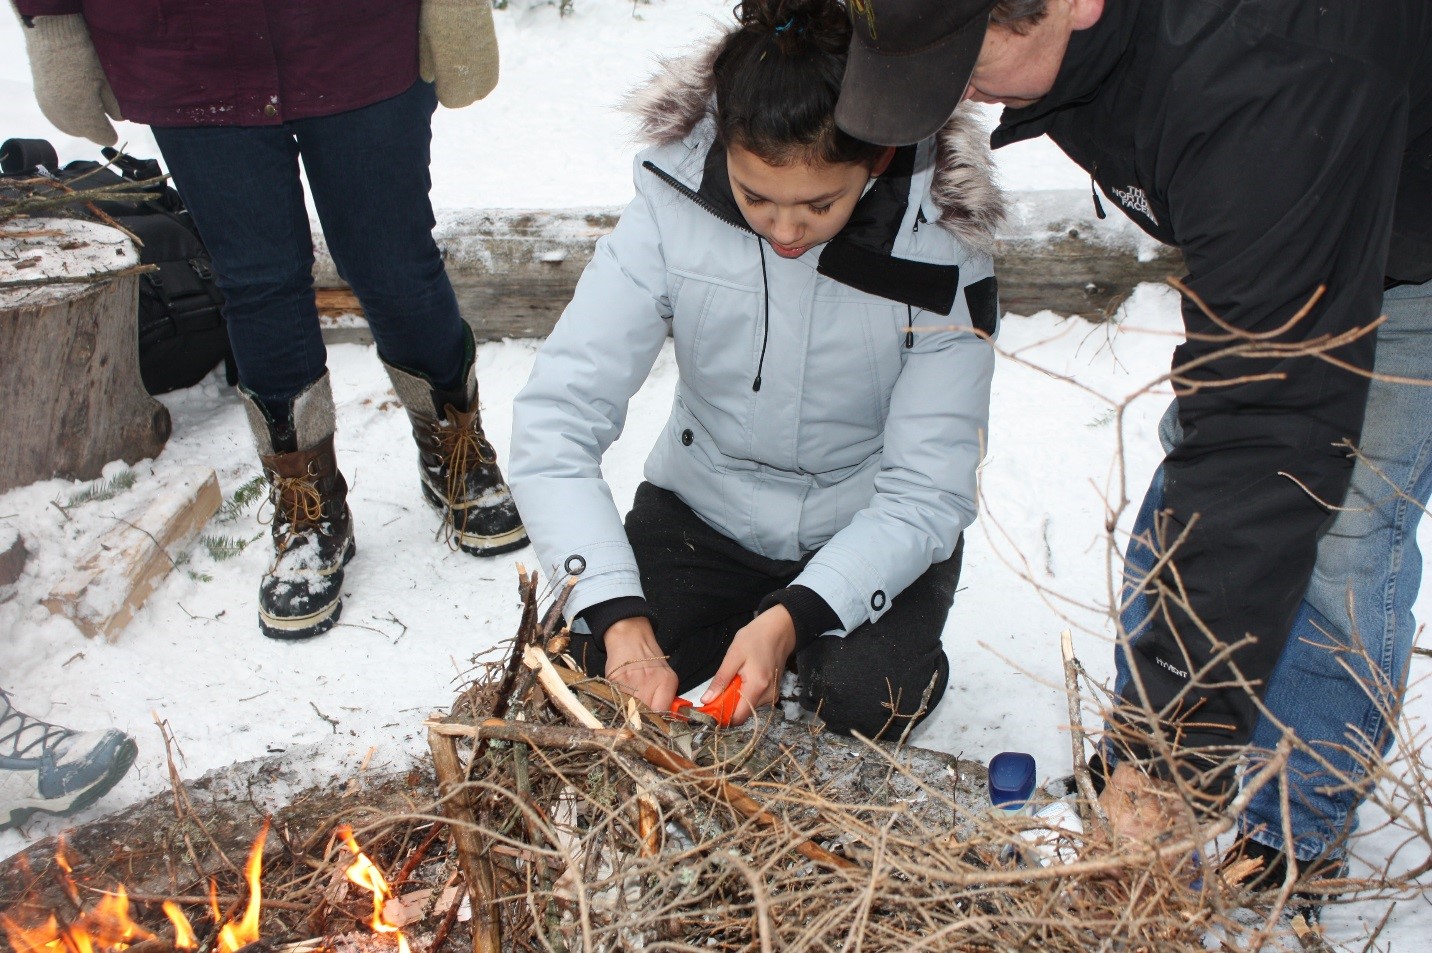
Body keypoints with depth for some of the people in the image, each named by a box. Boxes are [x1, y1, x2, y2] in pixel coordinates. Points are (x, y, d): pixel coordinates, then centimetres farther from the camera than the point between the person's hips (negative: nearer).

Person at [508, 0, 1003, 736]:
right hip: (703, 512, 2)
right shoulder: (673, 209, -21)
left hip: (867, 531, -1)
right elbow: (555, 417, -24)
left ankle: (807, 638, 9)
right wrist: (618, 615, -35)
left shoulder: (939, 252, -23)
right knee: (593, 668, -17)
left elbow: (926, 495, -21)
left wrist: (793, 617, -35)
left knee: (870, 701, -25)